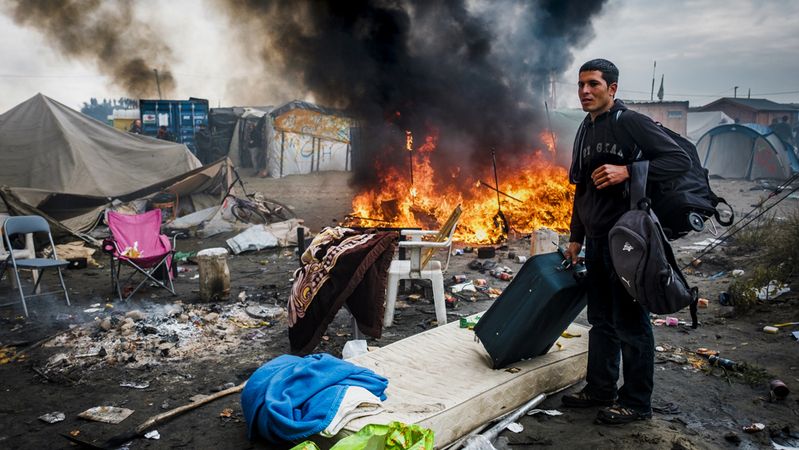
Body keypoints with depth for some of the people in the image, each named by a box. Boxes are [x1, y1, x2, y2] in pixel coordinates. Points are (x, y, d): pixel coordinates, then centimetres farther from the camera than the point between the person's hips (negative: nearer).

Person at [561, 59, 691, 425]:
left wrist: (628, 170, -26)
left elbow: (680, 159, -16)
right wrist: (576, 238, 18)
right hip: (596, 240, 8)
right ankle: (601, 388, 29)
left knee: (630, 323, 1)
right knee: (601, 320, 16)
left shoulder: (631, 123, -9)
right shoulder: (585, 132, 15)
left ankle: (637, 402, 13)